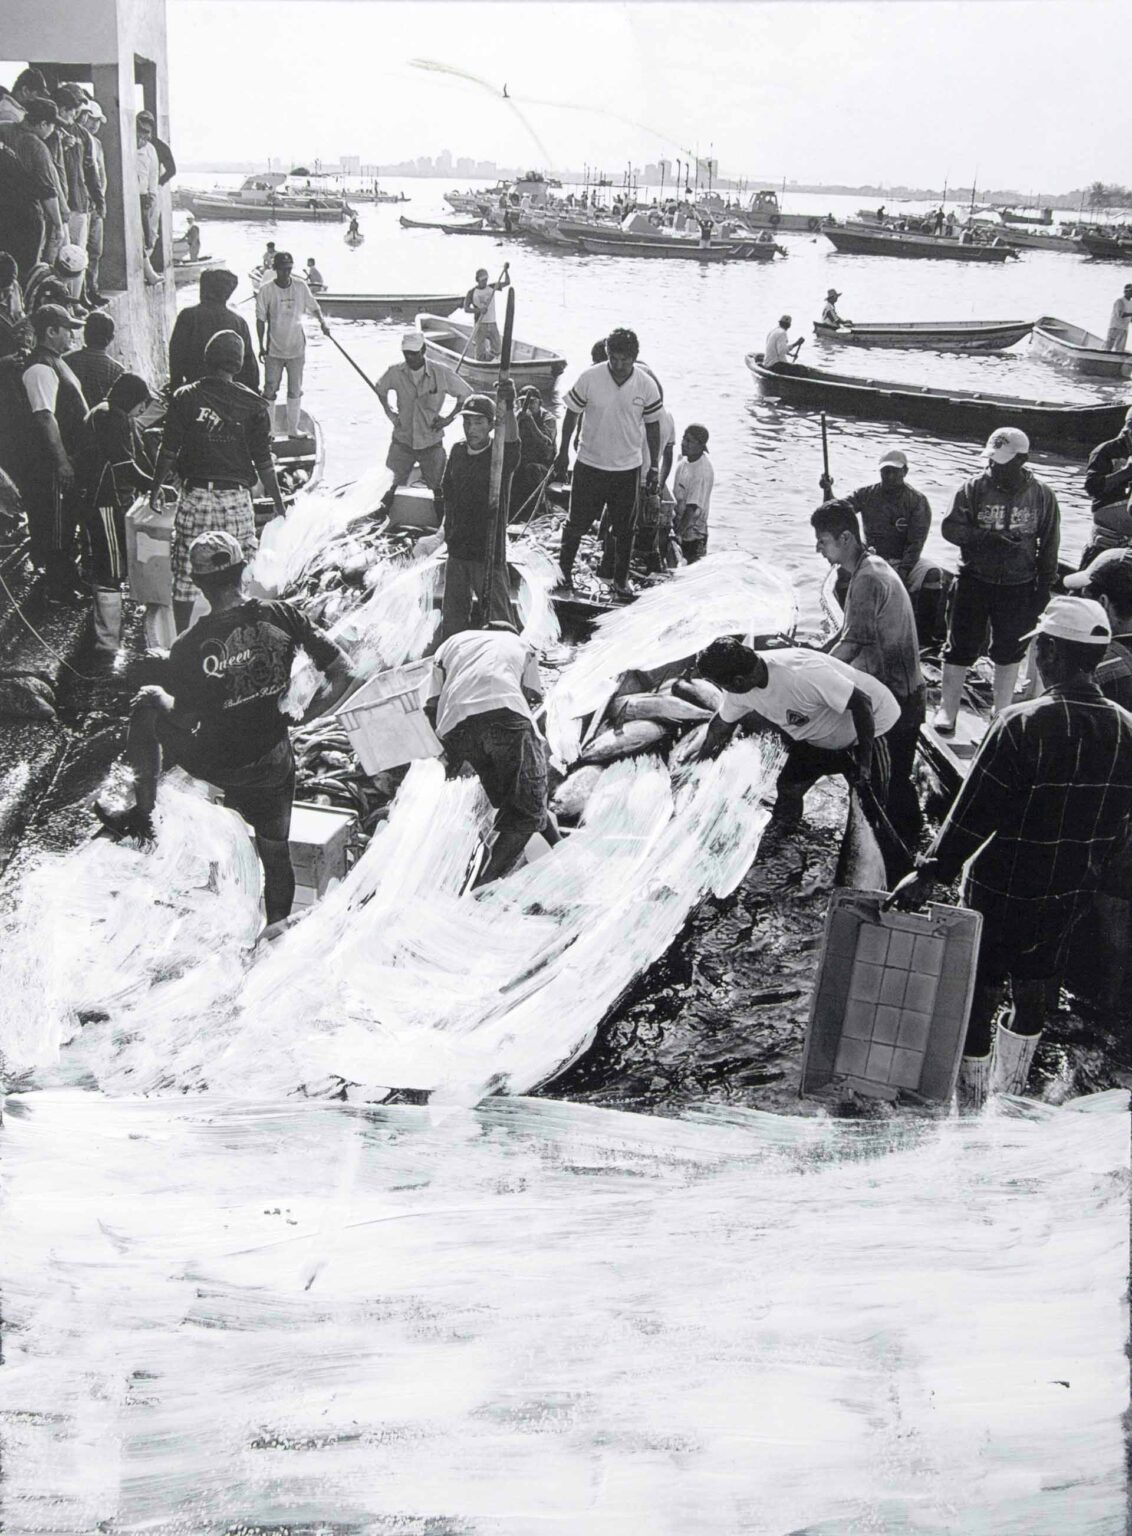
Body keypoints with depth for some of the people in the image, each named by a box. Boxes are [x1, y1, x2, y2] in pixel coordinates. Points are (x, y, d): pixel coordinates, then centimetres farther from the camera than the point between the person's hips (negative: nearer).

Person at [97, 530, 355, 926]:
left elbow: (185, 721, -11)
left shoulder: (188, 647, -21)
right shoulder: (284, 616, -14)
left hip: (213, 766, -2)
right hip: (273, 766, 2)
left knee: (146, 706, 21)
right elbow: (343, 674, -10)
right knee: (276, 854, 24)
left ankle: (142, 813, 29)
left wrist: (159, 698, 11)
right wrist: (301, 717, 3)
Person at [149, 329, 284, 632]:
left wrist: (156, 488, 14)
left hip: (195, 496, 0)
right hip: (237, 498, 0)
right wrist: (278, 503, 9)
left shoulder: (185, 398, -3)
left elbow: (168, 451, 0)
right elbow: (264, 462, -1)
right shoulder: (252, 405, -3)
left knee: (186, 575, 11)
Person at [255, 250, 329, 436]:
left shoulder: (300, 286, -2)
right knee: (270, 390, 2)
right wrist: (261, 346, -9)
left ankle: (293, 430, 20)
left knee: (295, 391, 9)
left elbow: (313, 306, 12)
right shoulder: (266, 290, -9)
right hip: (273, 350, -2)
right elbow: (260, 319, -5)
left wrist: (322, 322, -7)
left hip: (297, 348, 3)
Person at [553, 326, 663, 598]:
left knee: (624, 529, 9)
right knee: (578, 522, 8)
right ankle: (564, 570, 28)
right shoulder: (589, 379, -12)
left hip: (628, 467, 1)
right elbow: (572, 414, 0)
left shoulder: (648, 386, -9)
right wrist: (563, 453, 3)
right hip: (589, 464, -1)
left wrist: (655, 467, 3)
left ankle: (621, 580, 24)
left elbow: (652, 427, 2)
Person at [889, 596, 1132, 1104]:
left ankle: (971, 1101, 23)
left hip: (1001, 890, -5)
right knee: (1034, 995, 22)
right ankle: (1007, 1097, 39)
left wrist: (929, 873, -14)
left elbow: (973, 814, -22)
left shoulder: (1023, 725, -24)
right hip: (1070, 894, 6)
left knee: (979, 992, 11)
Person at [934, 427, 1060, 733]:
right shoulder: (973, 489, -7)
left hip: (1019, 588, 2)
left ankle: (1002, 714, 26)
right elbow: (950, 527, -10)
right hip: (974, 583, -1)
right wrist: (989, 538, -23)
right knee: (961, 647, 2)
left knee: (1010, 651, 12)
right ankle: (947, 710, 14)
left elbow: (1049, 545, 5)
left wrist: (1044, 585, 3)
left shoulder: (1042, 496, -2)